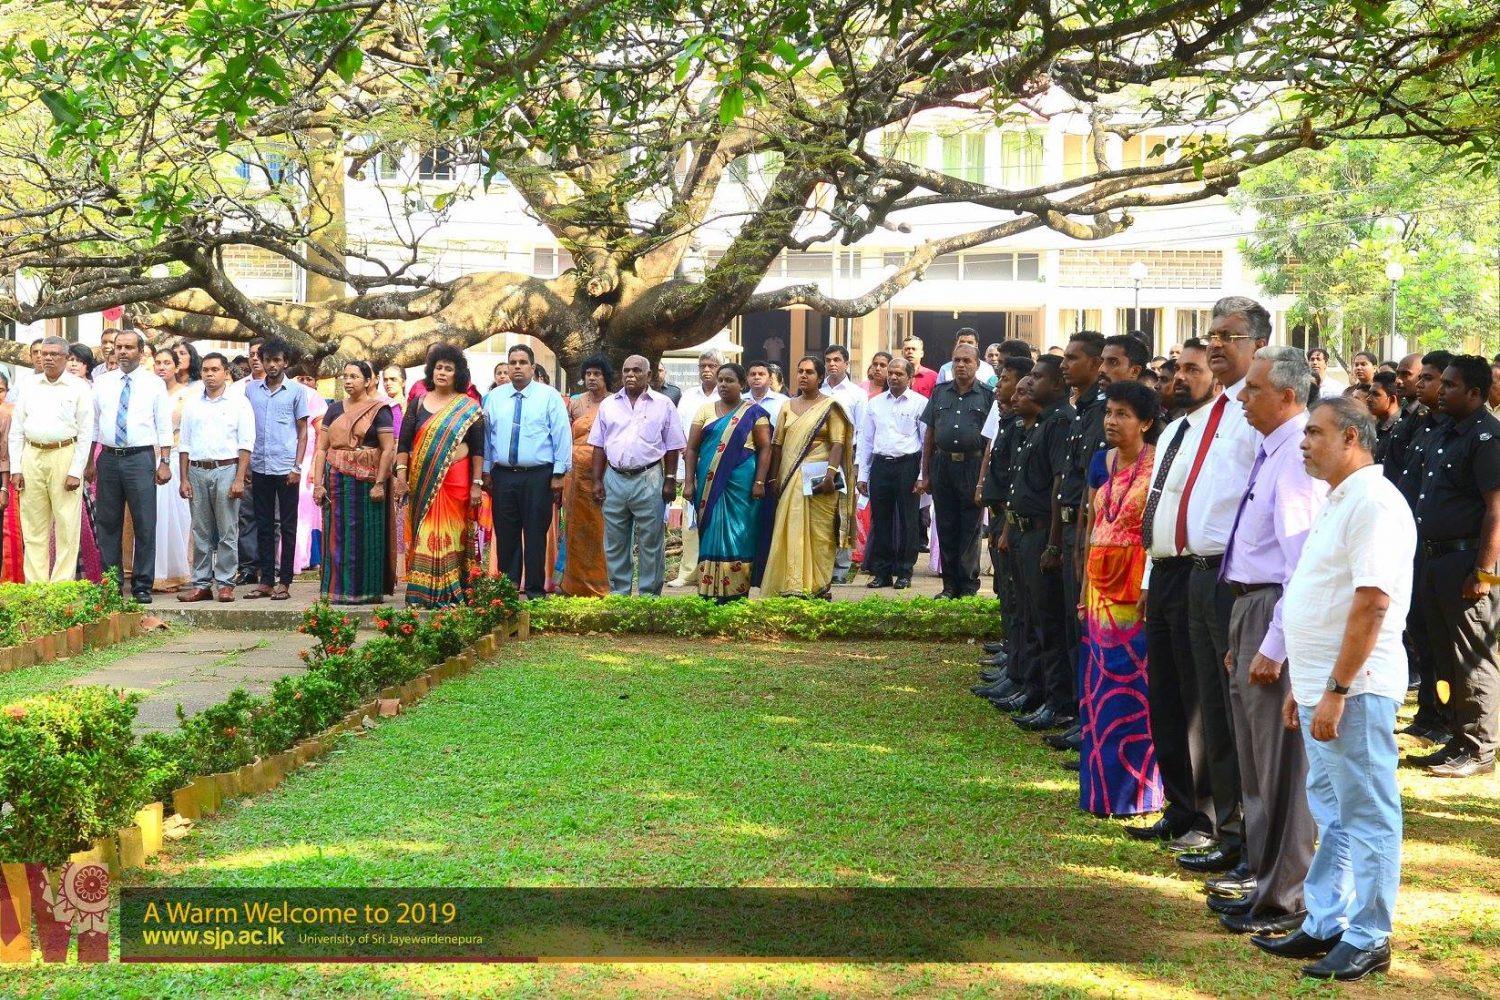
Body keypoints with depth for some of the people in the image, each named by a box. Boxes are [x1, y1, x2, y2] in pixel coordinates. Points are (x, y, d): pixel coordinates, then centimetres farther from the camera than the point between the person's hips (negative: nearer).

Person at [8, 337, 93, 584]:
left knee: (67, 526, -3)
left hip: (64, 455, -3)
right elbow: (16, 430, 12)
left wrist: (76, 471, -9)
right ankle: (35, 584, 9)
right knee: (34, 526, 5)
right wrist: (16, 468, 5)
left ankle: (62, 584, 1)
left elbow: (86, 433, -2)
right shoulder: (30, 387, 11)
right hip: (32, 456, 4)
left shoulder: (79, 388, 1)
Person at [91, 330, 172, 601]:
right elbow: (92, 423, 11)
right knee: (108, 523, 8)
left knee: (145, 525, -2)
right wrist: (89, 462, 7)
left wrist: (165, 462, -7)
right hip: (108, 457, 3)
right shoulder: (102, 383, 9)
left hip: (140, 459, -3)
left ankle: (142, 584, 6)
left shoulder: (155, 384, 2)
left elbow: (164, 426, 0)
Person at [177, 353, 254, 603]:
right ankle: (201, 584, 11)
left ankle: (226, 583, 2)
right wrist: (183, 479, 6)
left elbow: (246, 443, -4)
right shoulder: (192, 404, 13)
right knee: (201, 533, 7)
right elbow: (184, 445, 13)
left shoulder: (239, 403, 1)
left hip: (226, 470, -4)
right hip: (197, 471, 4)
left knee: (227, 532, -2)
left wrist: (239, 479, -11)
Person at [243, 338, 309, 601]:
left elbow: (302, 431, 2)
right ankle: (266, 580, 13)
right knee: (263, 527, 8)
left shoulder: (296, 391, 2)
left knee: (287, 527, 2)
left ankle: (284, 581, 7)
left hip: (285, 469, -3)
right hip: (259, 468, 3)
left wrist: (297, 466, -6)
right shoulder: (251, 390, 8)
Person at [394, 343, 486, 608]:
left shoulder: (469, 408, 3)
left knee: (450, 536, 0)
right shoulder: (418, 403, 8)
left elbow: (478, 448, 0)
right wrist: (401, 474, -5)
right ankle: (421, 593, 3)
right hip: (422, 482, 2)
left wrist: (477, 484, -5)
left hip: (456, 482, -2)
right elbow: (404, 442, 6)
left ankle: (449, 594, 5)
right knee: (424, 536, 1)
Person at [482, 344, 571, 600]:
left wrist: (558, 474, -6)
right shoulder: (494, 397, 9)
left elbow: (562, 436, -2)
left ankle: (535, 591, 8)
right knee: (506, 535, 7)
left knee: (535, 535, 0)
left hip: (538, 476, -3)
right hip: (503, 475, 3)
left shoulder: (549, 396, -1)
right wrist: (487, 471, 7)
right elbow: (486, 435, 11)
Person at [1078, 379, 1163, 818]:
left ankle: (1136, 789, 5)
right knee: (1098, 686, 10)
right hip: (1101, 584, 7)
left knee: (1132, 686, -5)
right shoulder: (1100, 462, 11)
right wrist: (1085, 590, 14)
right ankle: (1102, 787, 20)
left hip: (1139, 587, -7)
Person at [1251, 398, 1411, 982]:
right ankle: (1324, 927, 23)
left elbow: (1372, 604, -22)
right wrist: (1302, 686, 20)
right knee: (1332, 812, 15)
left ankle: (1368, 940, 7)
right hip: (1321, 687, 10)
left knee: (1366, 817, 0)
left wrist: (1338, 690, -23)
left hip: (1353, 690, -10)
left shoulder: (1373, 502, -15)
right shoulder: (1337, 503, 16)